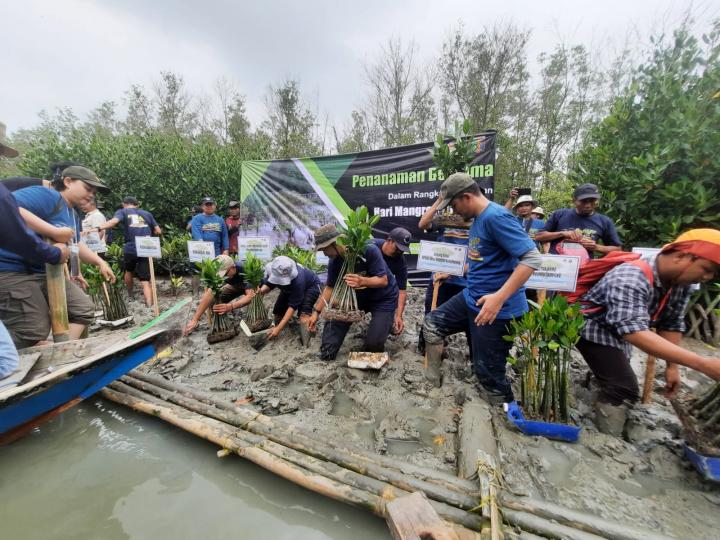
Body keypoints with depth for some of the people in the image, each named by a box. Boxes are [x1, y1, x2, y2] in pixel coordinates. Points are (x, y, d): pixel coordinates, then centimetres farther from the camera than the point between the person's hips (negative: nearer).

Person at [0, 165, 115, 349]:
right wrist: (55, 232, -31)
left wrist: (100, 262, 18)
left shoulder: (73, 215, 14)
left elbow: (75, 245, 26)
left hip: (47, 272, 10)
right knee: (33, 333, -10)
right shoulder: (48, 195, -14)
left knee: (84, 309, 6)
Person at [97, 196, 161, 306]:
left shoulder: (122, 212, 9)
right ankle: (149, 306, -14)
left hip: (130, 249, -1)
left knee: (129, 271, 29)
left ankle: (130, 296, 43)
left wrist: (98, 228, -24)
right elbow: (158, 231, 16)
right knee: (145, 281, 0)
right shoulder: (147, 213, 17)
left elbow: (113, 221, -13)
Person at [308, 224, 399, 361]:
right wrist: (316, 312, -3)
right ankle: (327, 353, 3)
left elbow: (383, 280, -29)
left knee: (373, 343, -12)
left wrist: (362, 281, -47)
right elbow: (330, 287, -2)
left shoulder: (369, 250, -31)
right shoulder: (335, 262, -13)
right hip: (357, 295, 5)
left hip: (384, 298, -5)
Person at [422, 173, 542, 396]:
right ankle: (433, 382, 25)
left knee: (488, 371, 2)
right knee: (431, 323, 11)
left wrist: (499, 297, -31)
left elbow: (532, 258, -25)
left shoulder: (496, 216, -19)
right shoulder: (478, 219, 11)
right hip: (471, 298, 10)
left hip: (498, 308, -10)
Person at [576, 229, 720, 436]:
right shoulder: (630, 280, -36)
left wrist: (672, 366, -4)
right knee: (624, 389, -16)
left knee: (617, 382, 23)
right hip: (593, 329, -9)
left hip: (618, 334, 9)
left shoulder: (681, 283, -8)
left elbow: (672, 324, 0)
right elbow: (634, 331, -44)